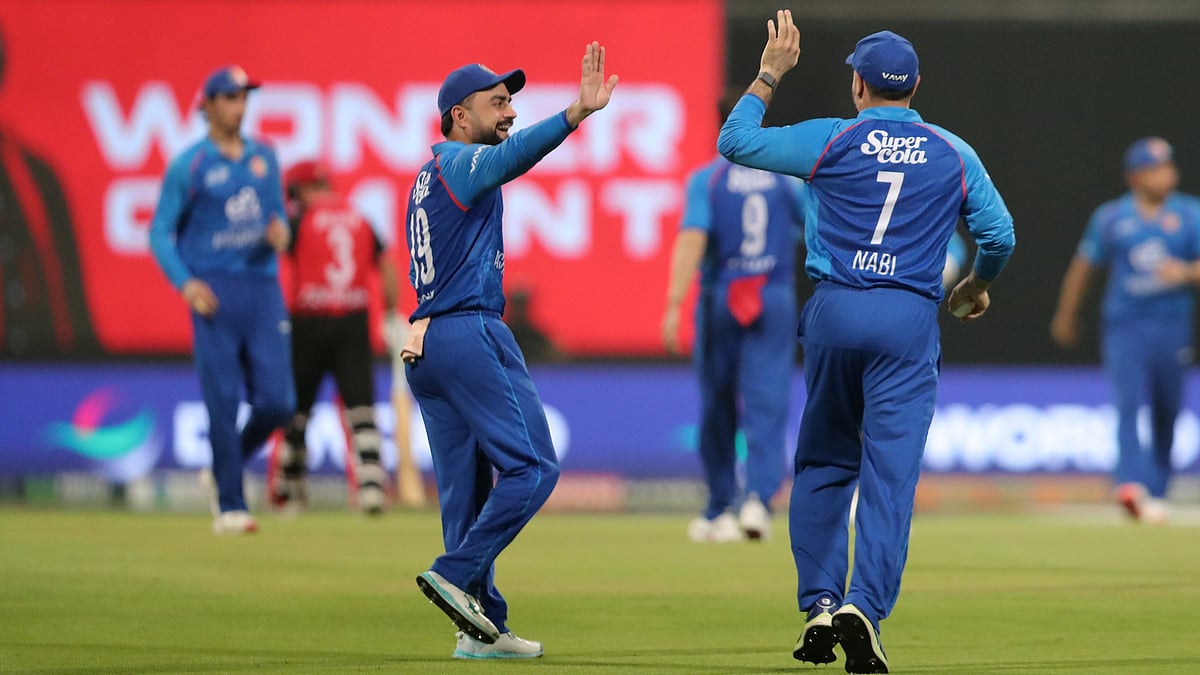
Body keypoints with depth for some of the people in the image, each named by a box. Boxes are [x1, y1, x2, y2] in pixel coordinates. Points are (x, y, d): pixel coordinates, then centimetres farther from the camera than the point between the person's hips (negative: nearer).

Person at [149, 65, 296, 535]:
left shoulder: (264, 157, 14)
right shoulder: (188, 166, 0)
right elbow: (161, 232, 0)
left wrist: (281, 234, -3)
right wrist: (185, 283, -14)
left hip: (264, 286, 4)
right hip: (215, 290, -4)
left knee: (277, 402, -4)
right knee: (224, 401, -7)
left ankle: (227, 463, 23)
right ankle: (230, 506, 1)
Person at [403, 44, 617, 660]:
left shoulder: (427, 177, 22)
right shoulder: (463, 162, -6)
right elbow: (514, 155, -27)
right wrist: (577, 112, -41)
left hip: (423, 345, 10)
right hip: (472, 334, -10)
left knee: (465, 488, 7)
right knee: (531, 466, -9)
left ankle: (483, 627, 5)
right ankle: (456, 574, -17)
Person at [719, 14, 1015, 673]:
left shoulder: (832, 141, 1)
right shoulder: (953, 154, 6)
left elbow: (735, 141, 6)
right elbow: (999, 234, 8)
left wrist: (770, 73, 17)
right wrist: (976, 287, 28)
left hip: (833, 312, 1)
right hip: (909, 321, -1)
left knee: (824, 464, 16)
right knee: (890, 471, -6)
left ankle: (819, 605, 12)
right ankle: (865, 607, -20)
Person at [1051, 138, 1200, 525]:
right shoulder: (1110, 218, 3)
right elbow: (1084, 265, 14)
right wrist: (1065, 316, 21)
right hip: (1125, 327, -2)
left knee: (1167, 412, 7)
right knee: (1128, 403, -19)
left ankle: (1157, 493, 21)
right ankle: (1133, 485, -33)